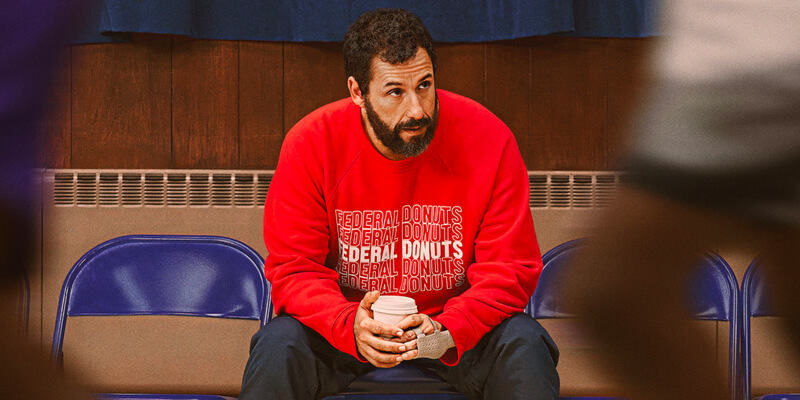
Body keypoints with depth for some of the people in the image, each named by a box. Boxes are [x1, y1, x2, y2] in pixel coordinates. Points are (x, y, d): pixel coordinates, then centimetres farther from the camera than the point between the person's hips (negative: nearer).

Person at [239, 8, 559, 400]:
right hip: (345, 319, 0)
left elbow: (510, 269, -13)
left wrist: (446, 332, -32)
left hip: (454, 318, 0)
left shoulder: (489, 140, -16)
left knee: (525, 346, -28)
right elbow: (293, 269, -12)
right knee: (279, 345, -29)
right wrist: (353, 327, -33)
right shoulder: (310, 144, -15)